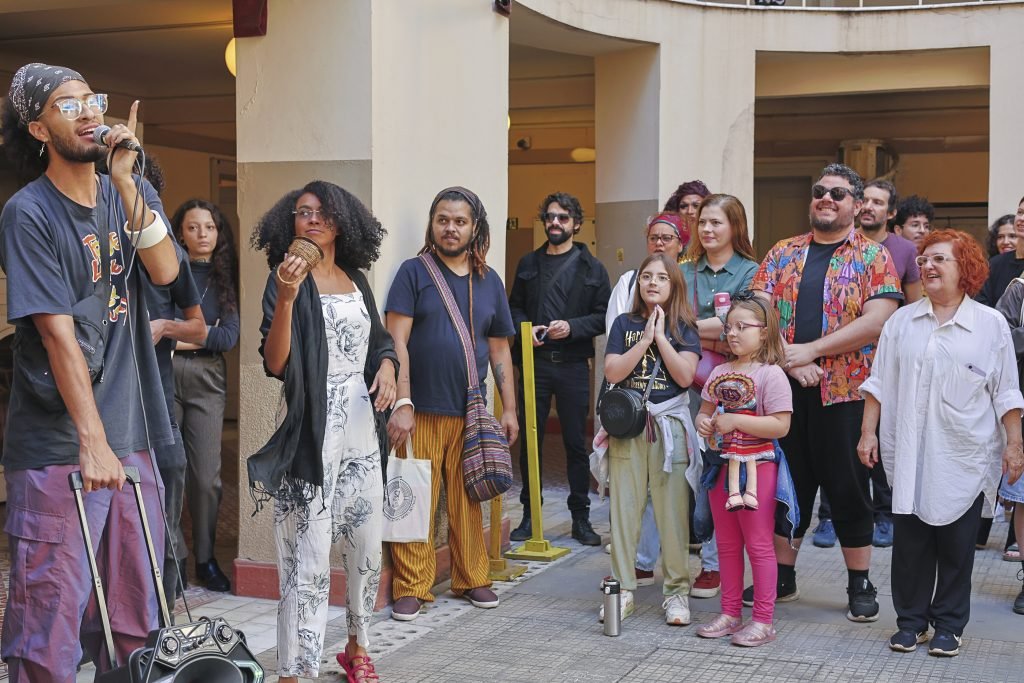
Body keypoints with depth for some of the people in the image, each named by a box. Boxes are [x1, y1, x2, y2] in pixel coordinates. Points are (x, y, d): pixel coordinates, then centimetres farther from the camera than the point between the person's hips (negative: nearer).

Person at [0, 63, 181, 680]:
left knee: (136, 622, 12)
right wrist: (92, 441, -19)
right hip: (58, 452, -5)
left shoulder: (130, 192, 9)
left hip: (132, 437, 5)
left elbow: (166, 271, -7)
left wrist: (126, 182, -15)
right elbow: (58, 333, -15)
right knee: (51, 627, -2)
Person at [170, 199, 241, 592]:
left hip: (207, 381, 1)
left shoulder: (225, 278, 10)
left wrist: (179, 334, -9)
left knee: (206, 475, 0)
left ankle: (205, 559, 13)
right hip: (163, 377, -1)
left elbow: (229, 337, -2)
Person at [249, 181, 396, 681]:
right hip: (313, 434, -6)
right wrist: (286, 297, -26)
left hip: (362, 432, 6)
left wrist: (387, 369, 2)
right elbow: (275, 364, -15)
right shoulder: (286, 279, -5)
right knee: (309, 559, -10)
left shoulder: (357, 282, 11)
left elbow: (380, 342, 24)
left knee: (366, 549, 14)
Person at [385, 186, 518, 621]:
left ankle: (472, 578, 22)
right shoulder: (414, 272, 0)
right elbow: (397, 341, -6)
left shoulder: (489, 282, 12)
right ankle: (411, 588, 7)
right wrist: (402, 403, -14)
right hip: (422, 410, -3)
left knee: (467, 502, 9)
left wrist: (509, 408, 10)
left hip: (470, 413, 3)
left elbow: (499, 349, 15)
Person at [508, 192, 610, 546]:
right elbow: (514, 307, 15)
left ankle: (580, 517, 13)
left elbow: (603, 316, 2)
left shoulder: (592, 268, 5)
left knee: (576, 442, 4)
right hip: (533, 361, 2)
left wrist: (572, 327, -13)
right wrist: (525, 328, -5)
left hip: (573, 364, -2)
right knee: (530, 440, 5)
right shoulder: (528, 264, 12)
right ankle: (530, 515, 14)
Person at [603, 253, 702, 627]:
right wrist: (645, 338, -8)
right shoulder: (624, 324, 9)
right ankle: (623, 590, 12)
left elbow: (685, 376, -9)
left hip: (670, 426, -1)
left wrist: (660, 335, -9)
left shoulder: (683, 328, 6)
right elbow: (612, 372, -3)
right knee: (624, 510, 3)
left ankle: (676, 591, 9)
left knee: (673, 512, -1)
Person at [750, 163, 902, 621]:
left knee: (848, 487, 4)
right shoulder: (782, 254, 10)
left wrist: (809, 350, -16)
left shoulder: (872, 256, 1)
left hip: (844, 391, -3)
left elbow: (876, 321, -12)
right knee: (787, 483, 11)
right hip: (785, 389, 3)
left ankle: (860, 585, 18)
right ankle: (781, 578, 24)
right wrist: (790, 360, -15)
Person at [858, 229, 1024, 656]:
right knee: (910, 540, 6)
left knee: (956, 543, 6)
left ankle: (949, 625, 18)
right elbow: (879, 382, 9)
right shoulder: (902, 322, 6)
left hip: (965, 456, -2)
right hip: (910, 455, 2)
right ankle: (910, 620, 19)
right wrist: (868, 433, 4)